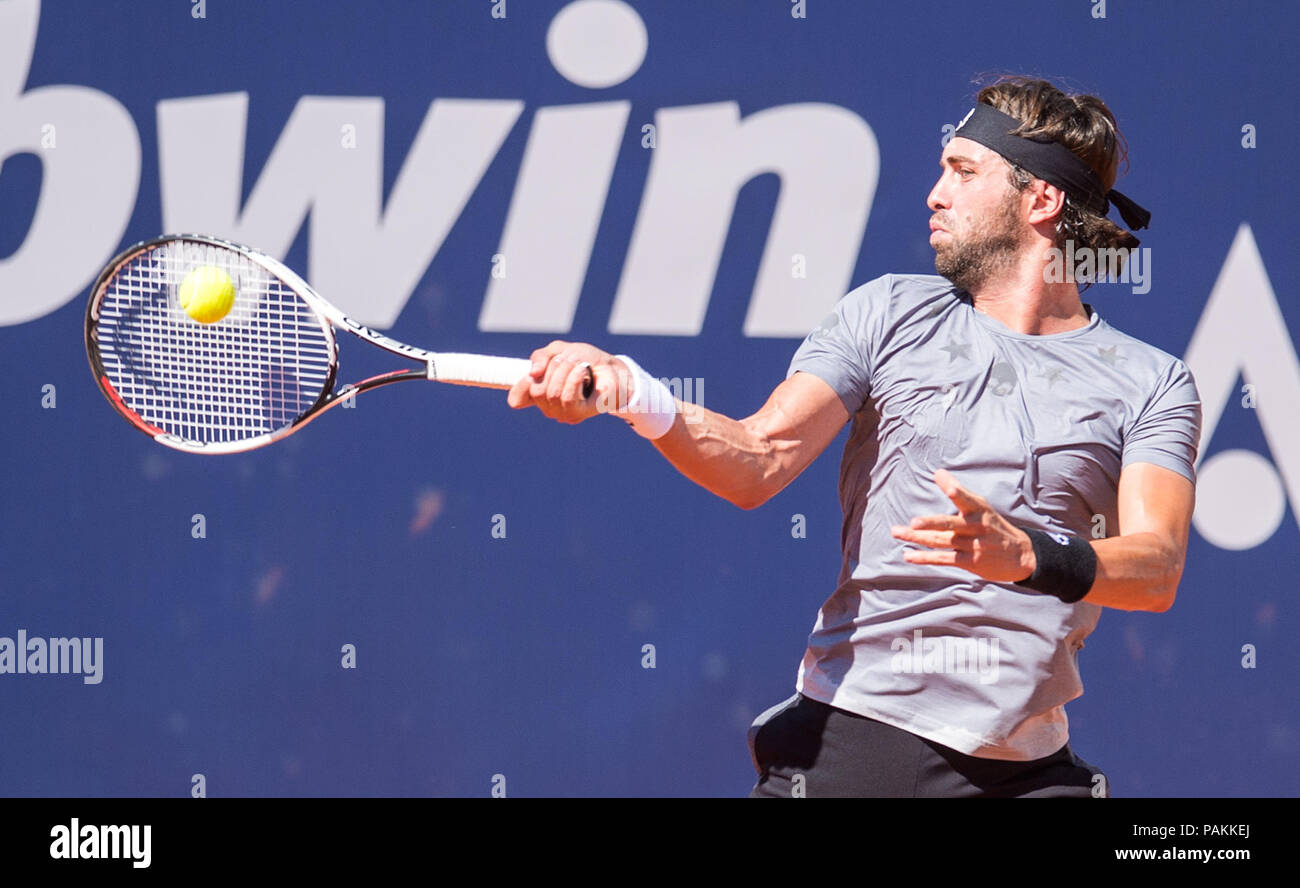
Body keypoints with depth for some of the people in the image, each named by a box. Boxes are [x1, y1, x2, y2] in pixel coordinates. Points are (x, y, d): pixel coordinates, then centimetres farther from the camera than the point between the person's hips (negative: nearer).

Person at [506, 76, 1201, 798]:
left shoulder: (1153, 384, 5)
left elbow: (1157, 569, -9)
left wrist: (1026, 554, -28)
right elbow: (760, 461, -3)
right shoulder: (890, 313, 9)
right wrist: (639, 400, -22)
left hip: (1022, 767, 0)